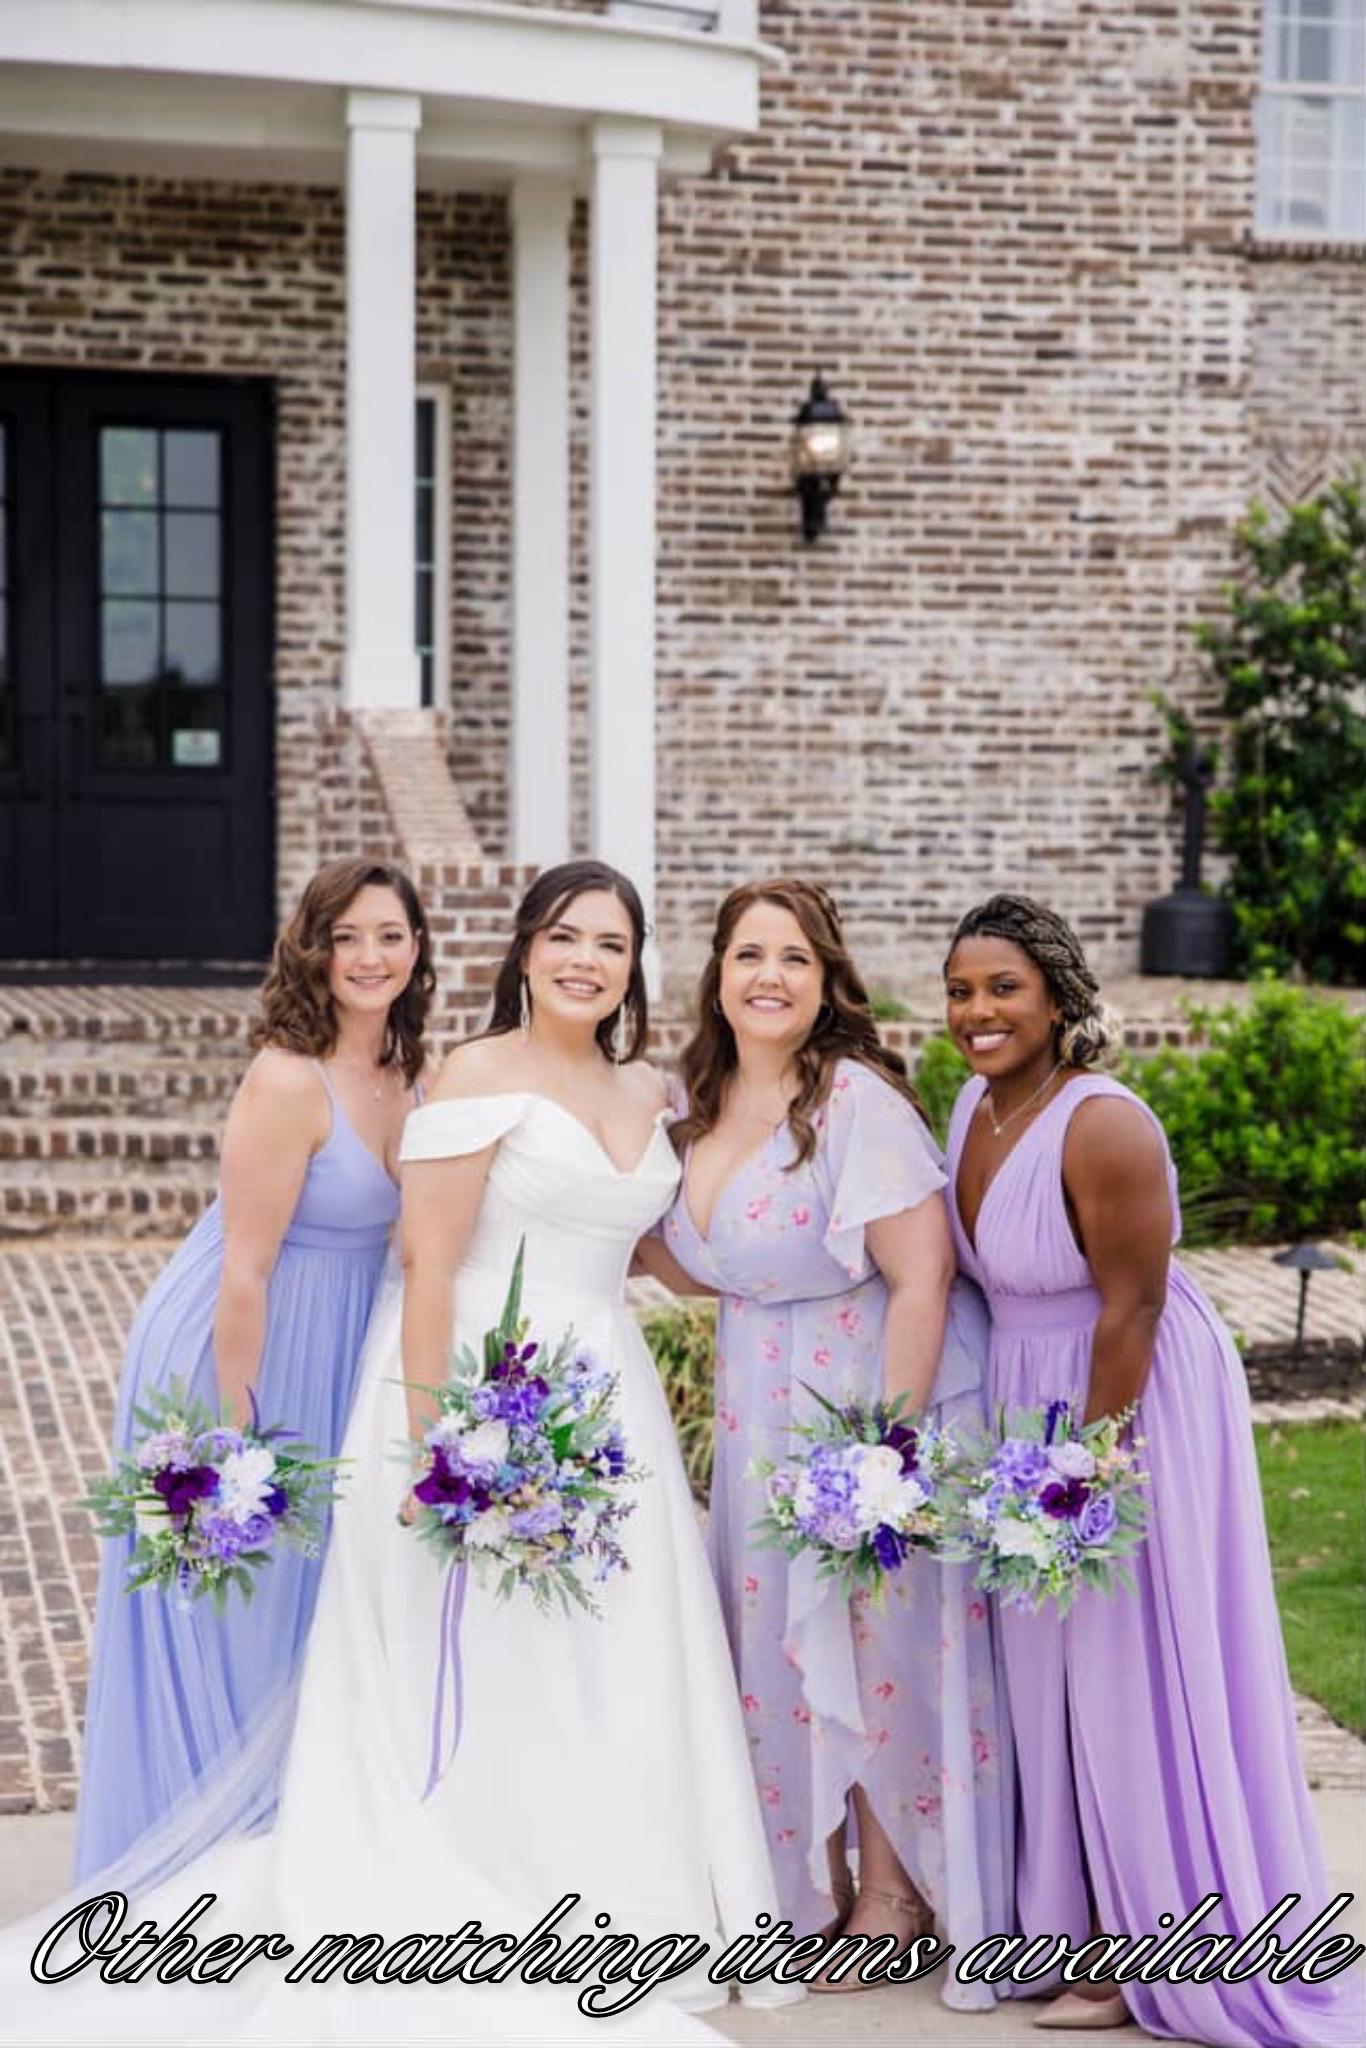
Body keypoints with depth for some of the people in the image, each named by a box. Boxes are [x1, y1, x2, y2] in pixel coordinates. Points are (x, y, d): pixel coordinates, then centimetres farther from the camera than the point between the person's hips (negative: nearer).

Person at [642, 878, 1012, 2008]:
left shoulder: (858, 1101, -19)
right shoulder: (700, 1105, 5)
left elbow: (922, 1276, -21)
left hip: (877, 1393, -7)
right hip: (765, 1409, 7)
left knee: (883, 1638, 3)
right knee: (779, 1642, 10)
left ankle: (894, 1886, 21)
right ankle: (807, 1881, 26)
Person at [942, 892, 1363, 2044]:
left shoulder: (1103, 1129, -24)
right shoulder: (976, 1104, 1)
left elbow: (1132, 1310, -22)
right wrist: (1029, 1441, 11)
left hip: (1133, 1405, -8)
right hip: (1028, 1402, 8)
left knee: (1130, 1666, 0)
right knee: (1047, 1664, 15)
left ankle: (1152, 1943, 12)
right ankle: (1081, 1909, 29)